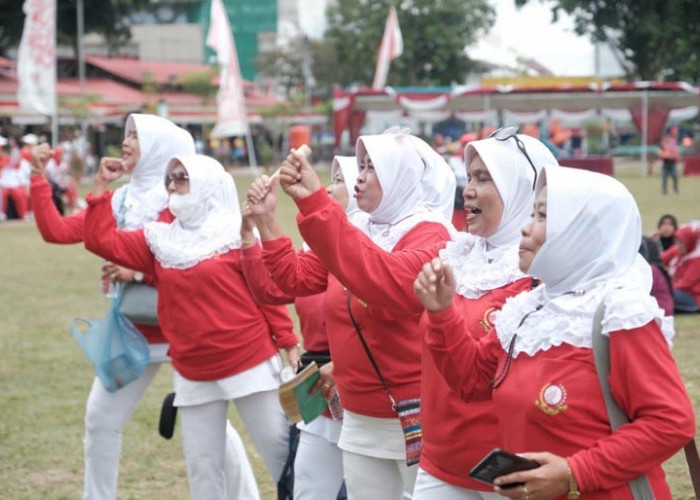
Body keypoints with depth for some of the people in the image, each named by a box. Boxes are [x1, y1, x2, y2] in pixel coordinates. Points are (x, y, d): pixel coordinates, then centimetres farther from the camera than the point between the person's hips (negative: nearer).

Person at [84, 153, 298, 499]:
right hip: (193, 376, 5)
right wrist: (101, 187, 0)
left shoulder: (236, 234, -5)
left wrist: (289, 344, -7)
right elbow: (101, 241, 4)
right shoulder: (159, 239, 8)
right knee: (202, 464, 10)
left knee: (279, 448, -1)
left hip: (251, 365, -5)